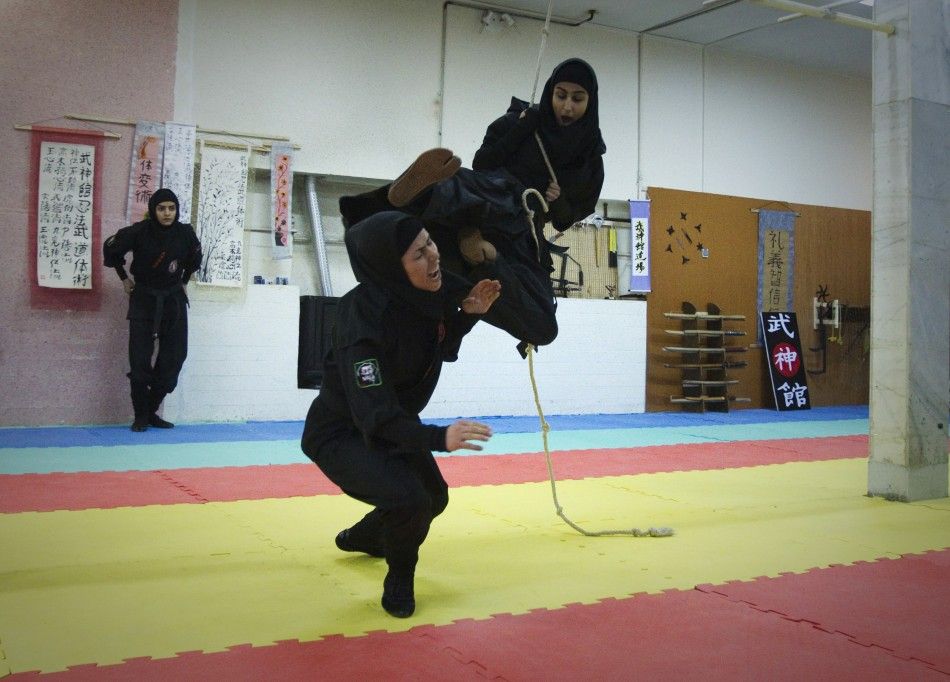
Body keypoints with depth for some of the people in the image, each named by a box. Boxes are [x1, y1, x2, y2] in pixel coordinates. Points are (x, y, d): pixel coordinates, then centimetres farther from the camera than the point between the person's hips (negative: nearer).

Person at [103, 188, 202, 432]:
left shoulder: (185, 233, -9)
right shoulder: (139, 232, -15)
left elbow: (195, 258, 14)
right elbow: (111, 248, 3)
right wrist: (124, 277, 8)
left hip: (173, 300, 3)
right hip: (144, 299, -2)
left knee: (174, 359, 1)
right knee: (140, 360, -5)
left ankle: (152, 411, 14)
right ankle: (141, 415, 7)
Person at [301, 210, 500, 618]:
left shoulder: (431, 291, -15)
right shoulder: (363, 317, -35)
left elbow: (443, 348, 4)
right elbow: (375, 416, -37)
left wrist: (468, 314, -15)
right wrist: (439, 438, -49)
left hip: (394, 422, 8)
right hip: (341, 434, -8)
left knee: (434, 496, 25)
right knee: (410, 500, -30)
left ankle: (360, 538, 55)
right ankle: (399, 577, 4)